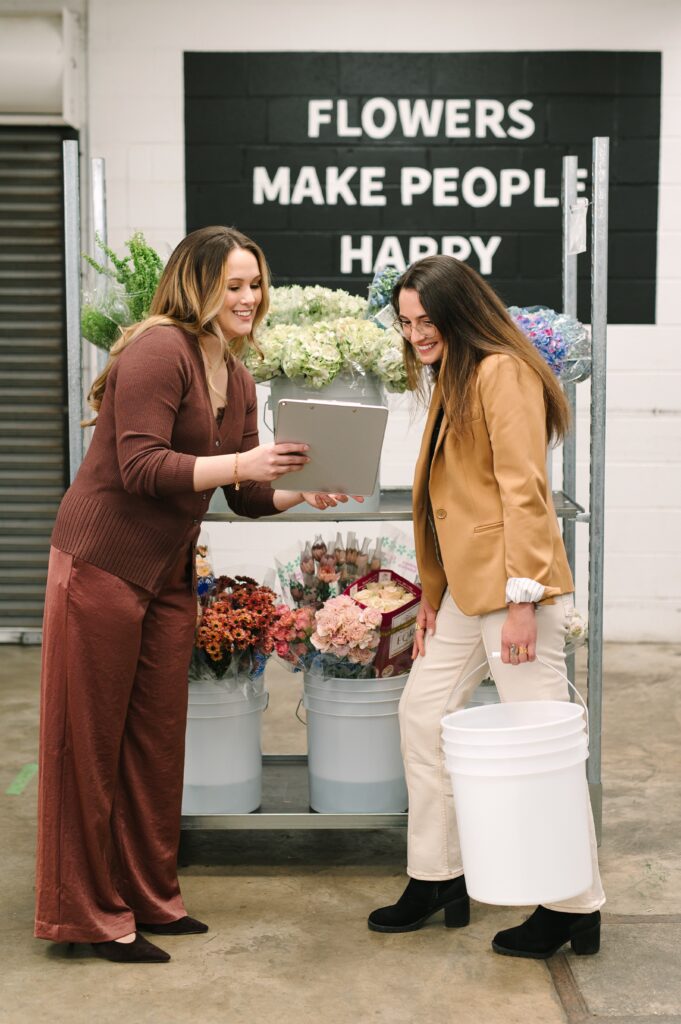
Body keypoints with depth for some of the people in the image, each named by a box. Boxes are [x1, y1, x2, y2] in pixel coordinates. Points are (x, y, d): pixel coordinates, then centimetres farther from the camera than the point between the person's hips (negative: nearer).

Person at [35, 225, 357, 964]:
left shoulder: (236, 377, 12)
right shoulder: (158, 350, -14)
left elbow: (248, 495, 13)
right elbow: (141, 466, -22)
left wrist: (303, 492, -5)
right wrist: (243, 463, -26)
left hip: (169, 574, 8)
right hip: (102, 564, -8)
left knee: (157, 738, 13)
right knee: (91, 741, 2)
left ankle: (149, 897, 27)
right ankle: (89, 915, 13)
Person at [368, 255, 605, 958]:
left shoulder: (503, 373, -10)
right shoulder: (448, 382, 19)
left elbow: (523, 490, -17)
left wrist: (523, 596, -22)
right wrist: (431, 596, 16)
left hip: (513, 585, -10)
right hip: (464, 586, 10)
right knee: (422, 713, 13)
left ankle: (576, 908, 8)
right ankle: (437, 878, 26)